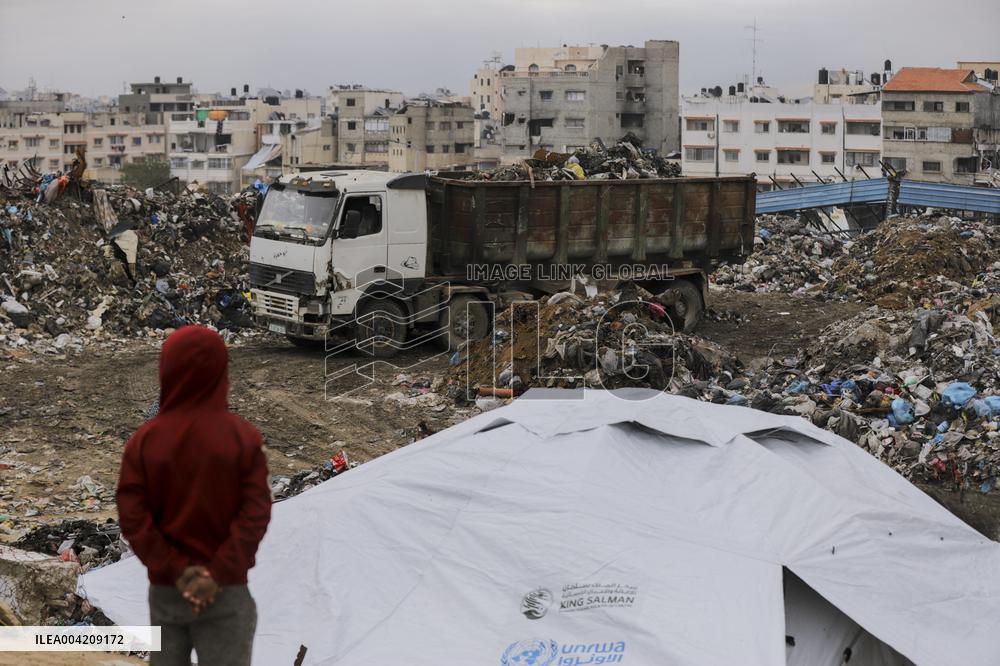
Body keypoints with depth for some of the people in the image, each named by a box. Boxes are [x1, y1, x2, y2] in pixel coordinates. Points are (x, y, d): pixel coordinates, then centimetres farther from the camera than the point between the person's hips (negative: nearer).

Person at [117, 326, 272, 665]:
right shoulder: (243, 436, -9)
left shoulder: (145, 439, -5)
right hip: (227, 591, -2)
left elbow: (132, 517, -9)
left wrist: (175, 571, -9)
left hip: (164, 589, 2)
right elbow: (256, 514, -15)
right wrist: (219, 574, -15)